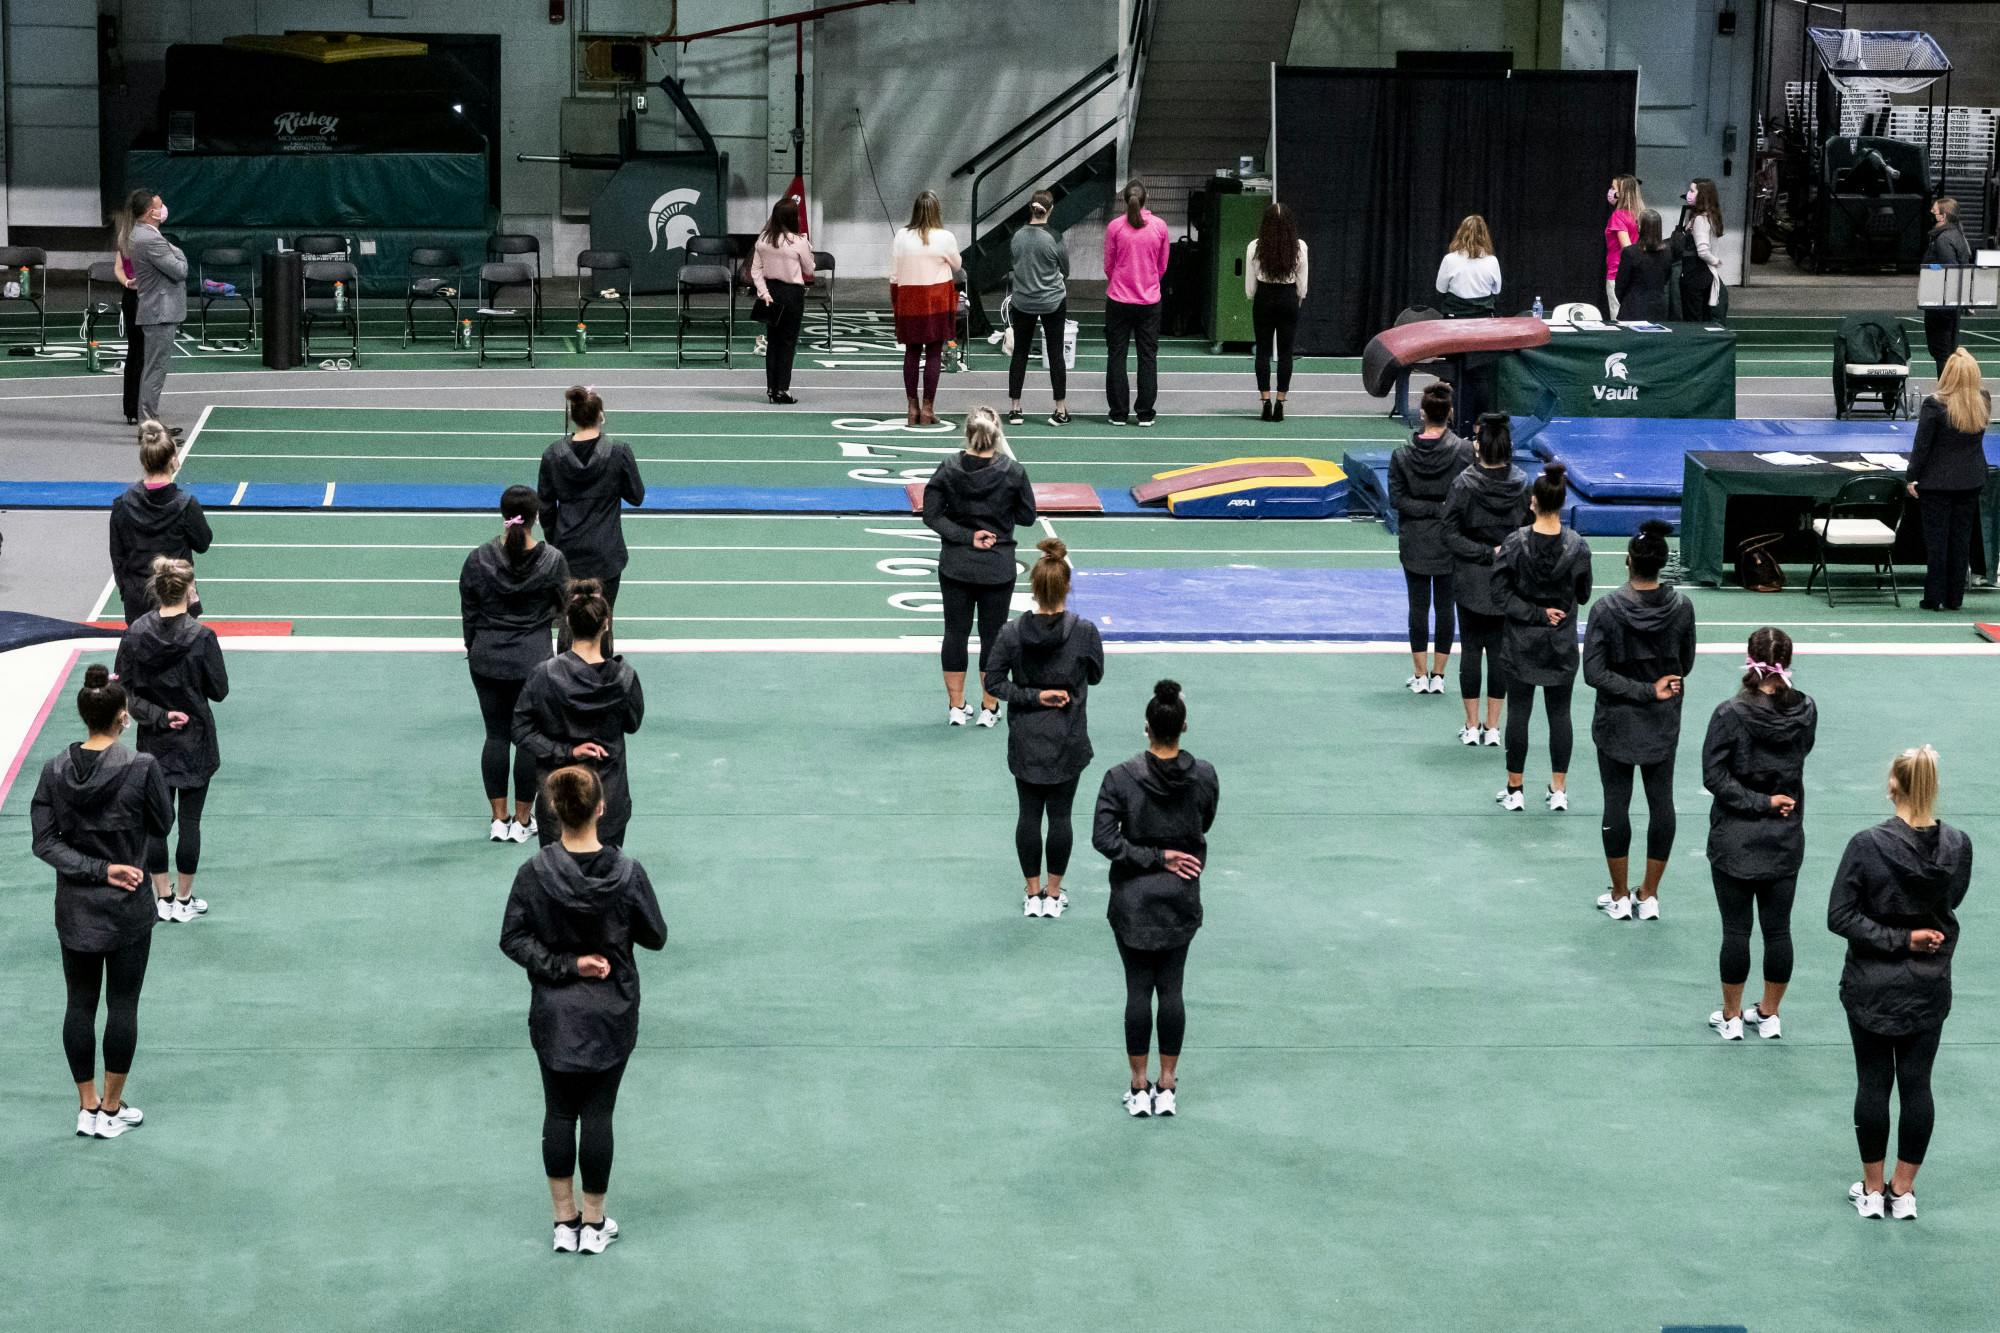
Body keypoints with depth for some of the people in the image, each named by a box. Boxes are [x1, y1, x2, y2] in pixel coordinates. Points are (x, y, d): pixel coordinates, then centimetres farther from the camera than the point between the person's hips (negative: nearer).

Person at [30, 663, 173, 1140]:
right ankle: (111, 1110, 14)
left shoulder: (56, 770, -6)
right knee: (122, 1006, 8)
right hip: (126, 906, -3)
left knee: (80, 1004, 13)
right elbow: (162, 825, -4)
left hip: (74, 907, 3)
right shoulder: (140, 768, -17)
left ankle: (87, 1109, 20)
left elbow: (45, 841, -7)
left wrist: (96, 868, -11)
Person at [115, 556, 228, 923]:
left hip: (153, 743, 2)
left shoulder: (135, 634, -8)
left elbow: (126, 693, -7)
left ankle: (163, 899, 18)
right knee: (189, 821, 8)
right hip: (195, 743, -2)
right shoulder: (201, 637, -17)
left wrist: (159, 716, -8)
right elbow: (219, 690, -9)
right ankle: (184, 901, 15)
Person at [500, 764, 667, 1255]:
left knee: (559, 1113, 13)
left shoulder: (535, 874, -14)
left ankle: (565, 1222, 20)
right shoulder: (627, 873, -16)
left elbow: (513, 939, -11)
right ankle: (594, 1224, 18)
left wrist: (563, 966, -11)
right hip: (611, 1014, -1)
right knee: (598, 1113, 9)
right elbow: (655, 937, -4)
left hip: (553, 1014, 1)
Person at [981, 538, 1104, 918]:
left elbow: (994, 682, -9)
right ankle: (1053, 895, 18)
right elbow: (1095, 676, 1)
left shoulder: (1013, 632, -12)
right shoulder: (1084, 632, -14)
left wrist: (1033, 696, -8)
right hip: (1067, 742, -1)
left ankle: (1033, 894, 19)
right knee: (1060, 815, 10)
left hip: (1025, 741, 1)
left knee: (1029, 814, 11)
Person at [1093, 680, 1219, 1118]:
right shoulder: (1204, 777, -10)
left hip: (1133, 899, -2)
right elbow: (1203, 826, 5)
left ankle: (1140, 1089, 12)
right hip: (1181, 899, 2)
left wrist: (1154, 856, -10)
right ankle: (1166, 1087, 14)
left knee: (1138, 990, 6)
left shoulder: (1121, 778, -15)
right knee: (1171, 988, 9)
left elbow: (1104, 838, -16)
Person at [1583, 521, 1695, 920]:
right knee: (1661, 802, 12)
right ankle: (1650, 895, 18)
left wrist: (1648, 690, -14)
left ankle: (1620, 896, 16)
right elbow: (1685, 666, 1)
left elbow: (1594, 673, -18)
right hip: (1663, 724, 2)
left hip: (1615, 722, -2)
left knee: (1616, 803, 8)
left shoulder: (1607, 609, -18)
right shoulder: (1681, 607, -11)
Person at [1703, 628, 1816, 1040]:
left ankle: (1731, 1017, 17)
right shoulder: (1805, 710, -7)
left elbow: (1714, 776, -16)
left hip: (1734, 840, -3)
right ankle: (1769, 1014, 24)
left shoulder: (1731, 713, -17)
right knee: (1778, 928, 12)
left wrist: (1760, 802, -12)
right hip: (1785, 839, 3)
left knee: (1736, 930, 7)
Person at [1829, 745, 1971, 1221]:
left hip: (1871, 988, -2)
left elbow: (1839, 917, -17)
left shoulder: (1867, 846, -19)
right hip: (1930, 987, 2)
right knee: (1916, 1084, 12)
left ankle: (1872, 1190, 20)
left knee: (1873, 1084, 10)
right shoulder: (1957, 847, -11)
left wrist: (1899, 938, -14)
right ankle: (1904, 1191, 21)